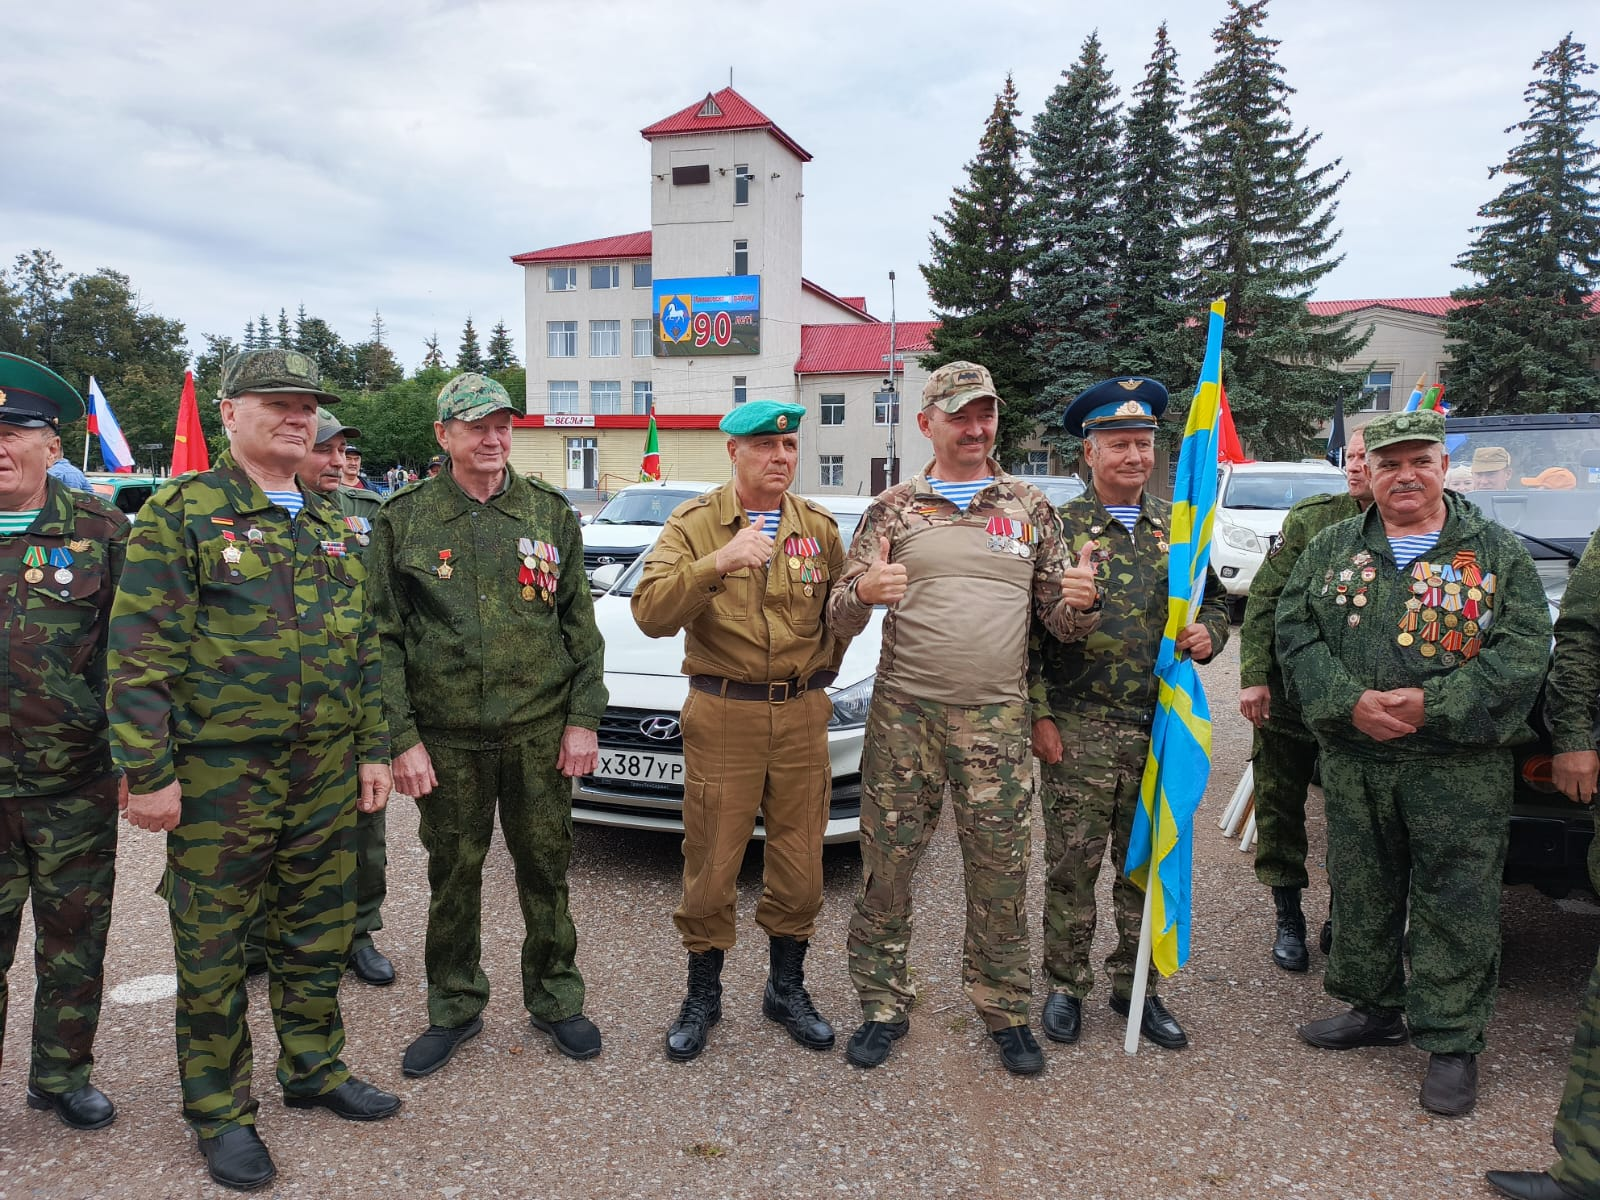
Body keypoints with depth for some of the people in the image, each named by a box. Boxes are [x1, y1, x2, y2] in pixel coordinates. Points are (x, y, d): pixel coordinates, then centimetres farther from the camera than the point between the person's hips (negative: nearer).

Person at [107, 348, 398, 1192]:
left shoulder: (329, 524, 12)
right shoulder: (180, 515, -7)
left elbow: (364, 648, 14)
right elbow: (139, 654, -11)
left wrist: (372, 749, 10)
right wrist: (148, 772, -15)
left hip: (327, 775, 6)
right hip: (219, 775, -5)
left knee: (318, 934, 16)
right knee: (213, 949, 8)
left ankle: (313, 1068, 35)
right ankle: (219, 1109, 24)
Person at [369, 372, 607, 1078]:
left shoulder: (550, 513, 4)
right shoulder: (404, 519, 0)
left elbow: (580, 623, 5)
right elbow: (385, 636, -1)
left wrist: (583, 718, -2)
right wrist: (402, 737, -7)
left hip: (540, 730, 1)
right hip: (446, 736, -1)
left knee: (545, 869, 11)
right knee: (453, 875, 11)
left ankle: (554, 1001, 30)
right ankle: (454, 1009, 31)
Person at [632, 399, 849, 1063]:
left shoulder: (819, 527, 7)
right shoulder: (695, 522, -2)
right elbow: (651, 613, -17)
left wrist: (823, 663, 8)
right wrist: (718, 563, -29)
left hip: (802, 715, 3)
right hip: (722, 715, -2)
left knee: (799, 864, 10)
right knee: (712, 865, 5)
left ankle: (787, 989, 31)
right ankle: (702, 994, 26)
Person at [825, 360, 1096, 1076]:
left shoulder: (1031, 508, 11)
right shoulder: (893, 509, 6)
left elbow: (1057, 619, 12)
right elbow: (839, 619, 3)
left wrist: (1077, 602, -12)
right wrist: (863, 591, -21)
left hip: (996, 718, 1)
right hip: (903, 713, 0)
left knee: (1001, 872, 6)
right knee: (886, 868, 5)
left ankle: (1005, 1011, 26)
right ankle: (884, 1007, 23)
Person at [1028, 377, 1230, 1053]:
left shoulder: (1177, 525, 10)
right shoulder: (1058, 527, -3)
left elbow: (1216, 599, 21)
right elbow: (1027, 630, -5)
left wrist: (1208, 633, -3)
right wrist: (1039, 715, -10)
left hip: (1160, 726, 4)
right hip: (1077, 731, -4)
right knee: (1072, 865, 5)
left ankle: (1134, 984, 29)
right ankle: (1066, 986, 23)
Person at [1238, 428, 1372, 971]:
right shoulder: (1311, 518, -5)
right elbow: (1264, 599, -5)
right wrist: (1253, 676, -11)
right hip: (1288, 688, 0)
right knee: (1280, 802, 7)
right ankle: (1288, 916, 24)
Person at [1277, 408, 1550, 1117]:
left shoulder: (1497, 552, 1)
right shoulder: (1331, 551, 8)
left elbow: (1524, 649, -7)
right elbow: (1296, 634, 1)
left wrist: (1432, 705, -18)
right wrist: (1350, 701, -15)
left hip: (1461, 766, -3)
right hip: (1353, 760, 3)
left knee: (1457, 904, 2)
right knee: (1360, 891, 14)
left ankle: (1451, 1042, 17)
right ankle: (1372, 1007, 32)